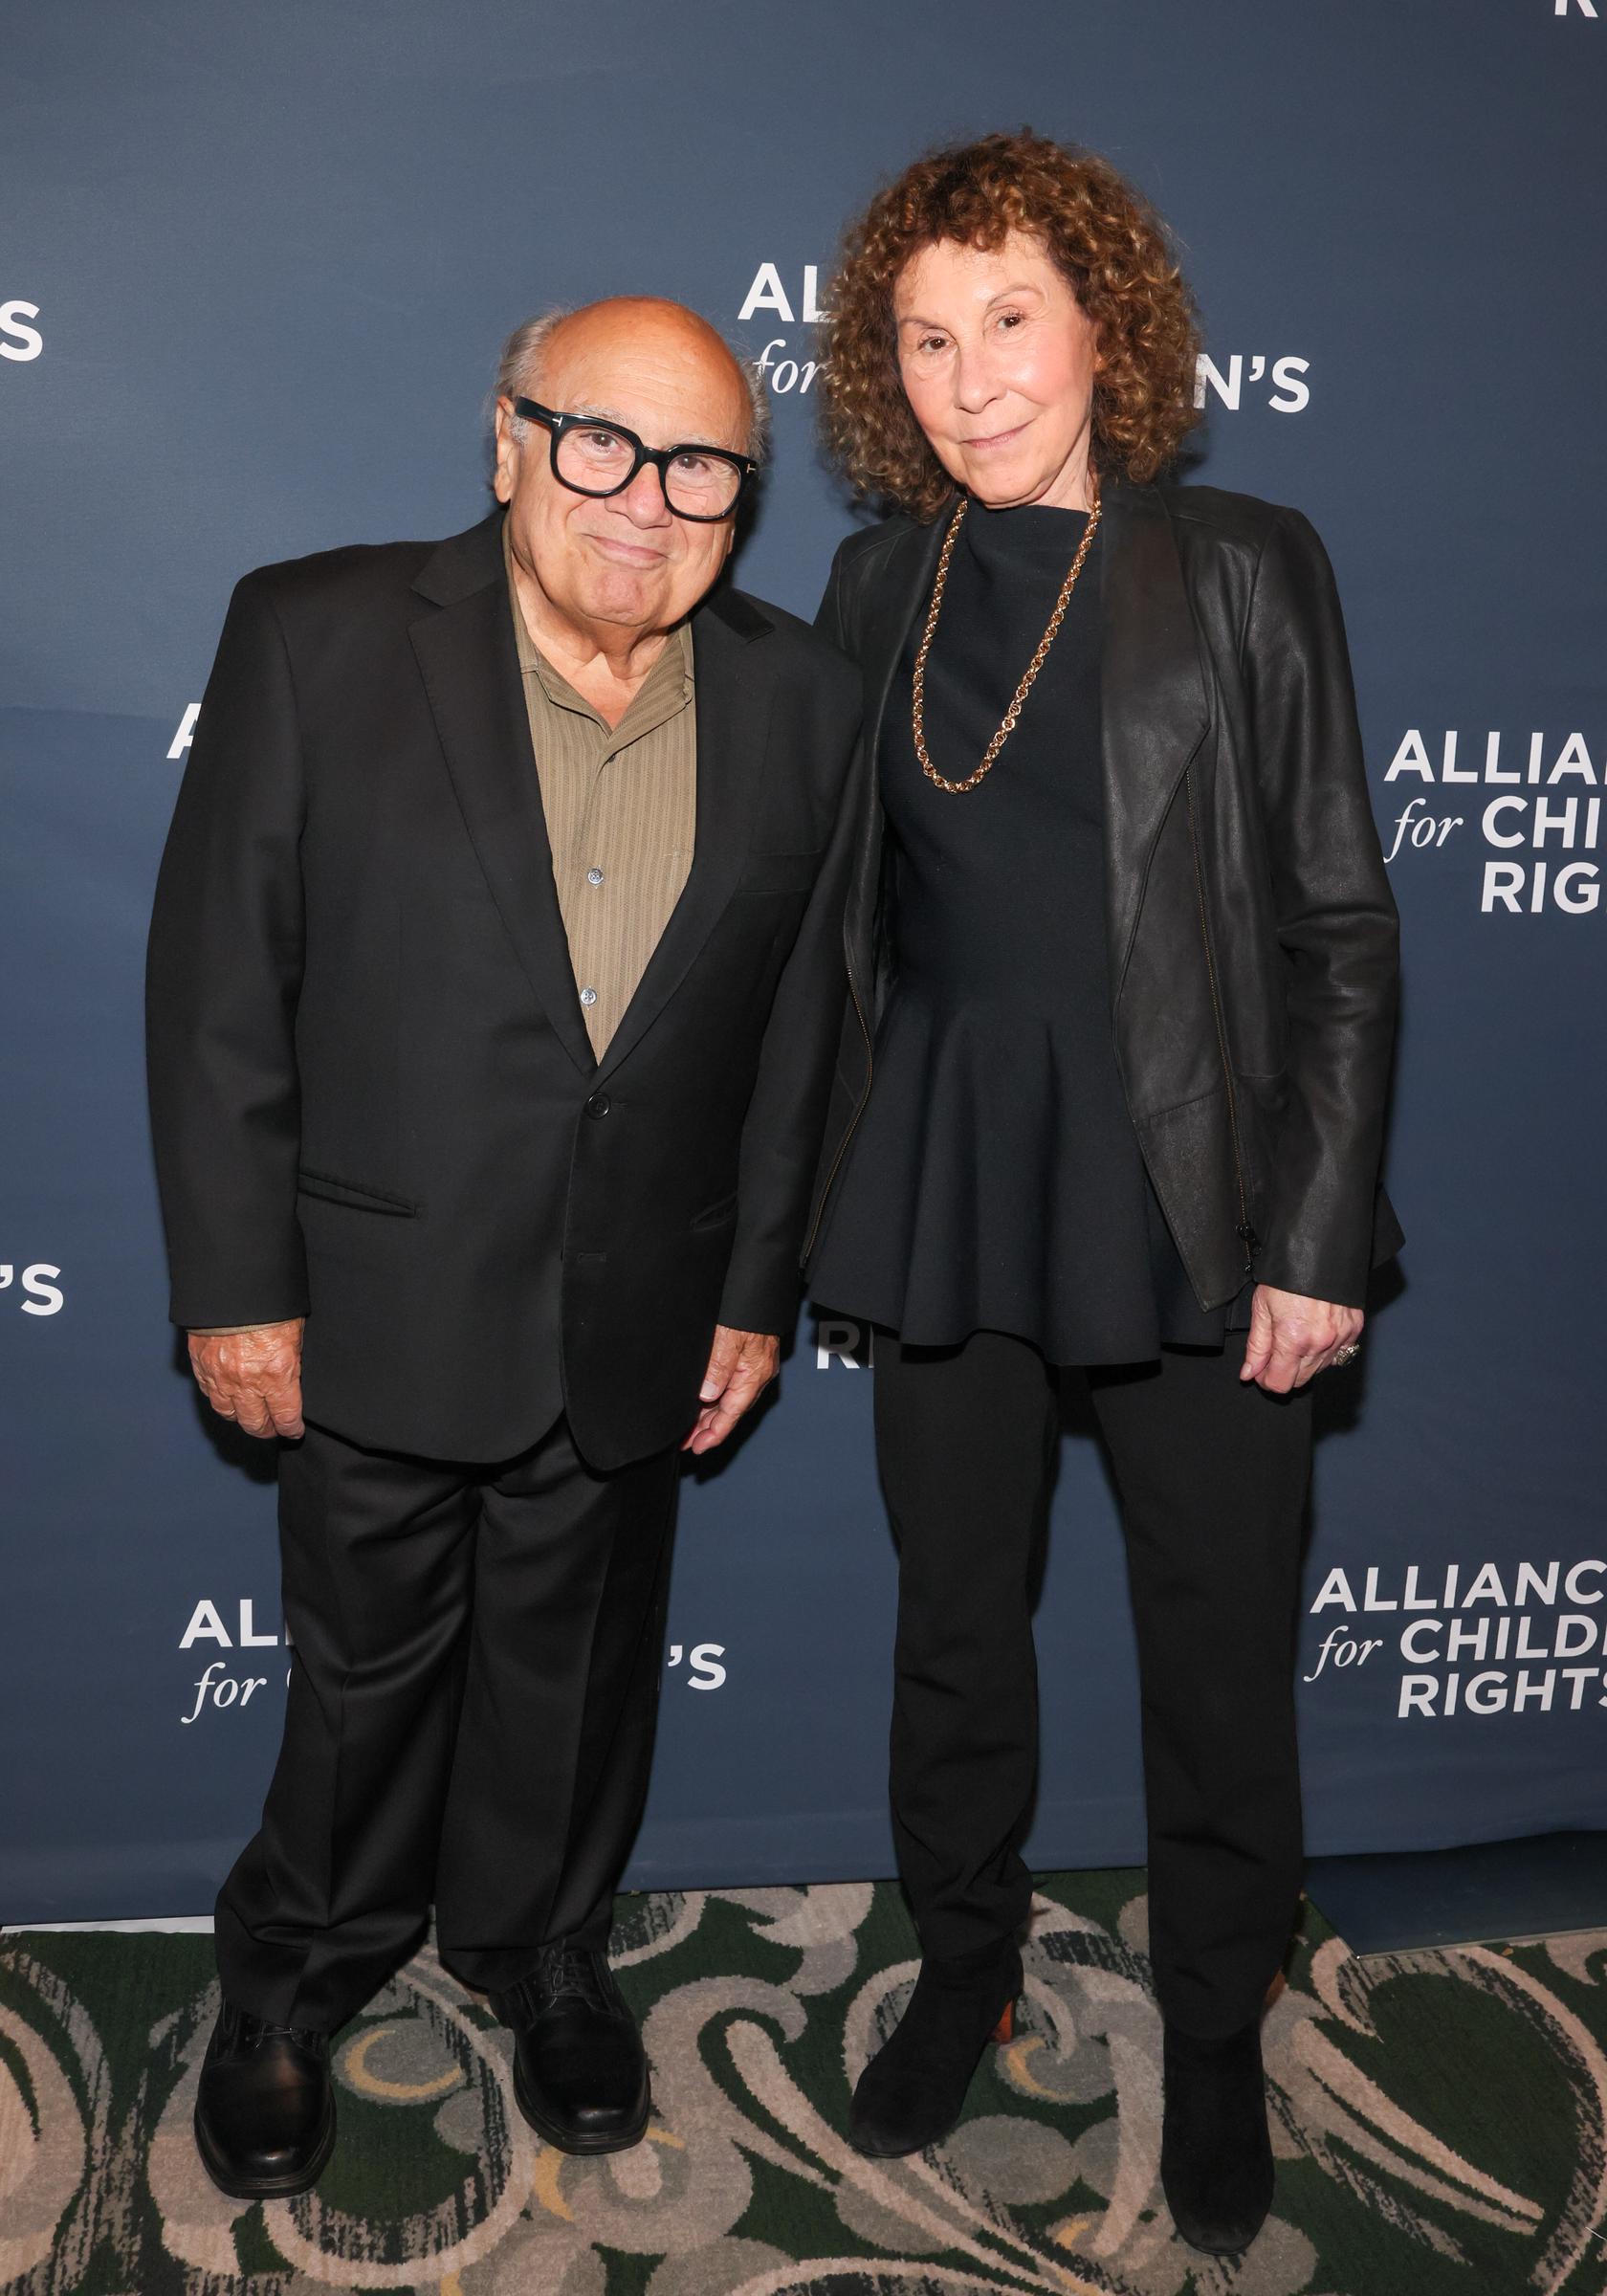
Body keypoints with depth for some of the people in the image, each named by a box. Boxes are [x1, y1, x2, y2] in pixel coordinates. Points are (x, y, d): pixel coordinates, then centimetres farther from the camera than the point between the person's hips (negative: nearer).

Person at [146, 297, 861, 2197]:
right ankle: (294, 1979, 45)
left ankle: (537, 1945, 48)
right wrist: (235, 1283, -9)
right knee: (367, 1665, 17)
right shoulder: (317, 636, -10)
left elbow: (794, 1020, 3)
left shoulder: (800, 702, -2)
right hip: (379, 1307, -2)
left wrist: (757, 1289, 5)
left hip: (635, 1324, 3)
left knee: (576, 1664, 20)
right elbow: (219, 982, -9)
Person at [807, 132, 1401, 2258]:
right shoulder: (878, 590, 7)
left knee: (1222, 1647, 10)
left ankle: (1216, 2036, 34)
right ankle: (966, 1967, 41)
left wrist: (1318, 1241, -9)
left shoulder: (1244, 571, -3)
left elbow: (1340, 925, -4)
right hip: (945, 1195, 3)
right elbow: (851, 915, 11)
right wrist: (824, 1204, 8)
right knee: (956, 1619, 16)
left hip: (1192, 1201, -3)